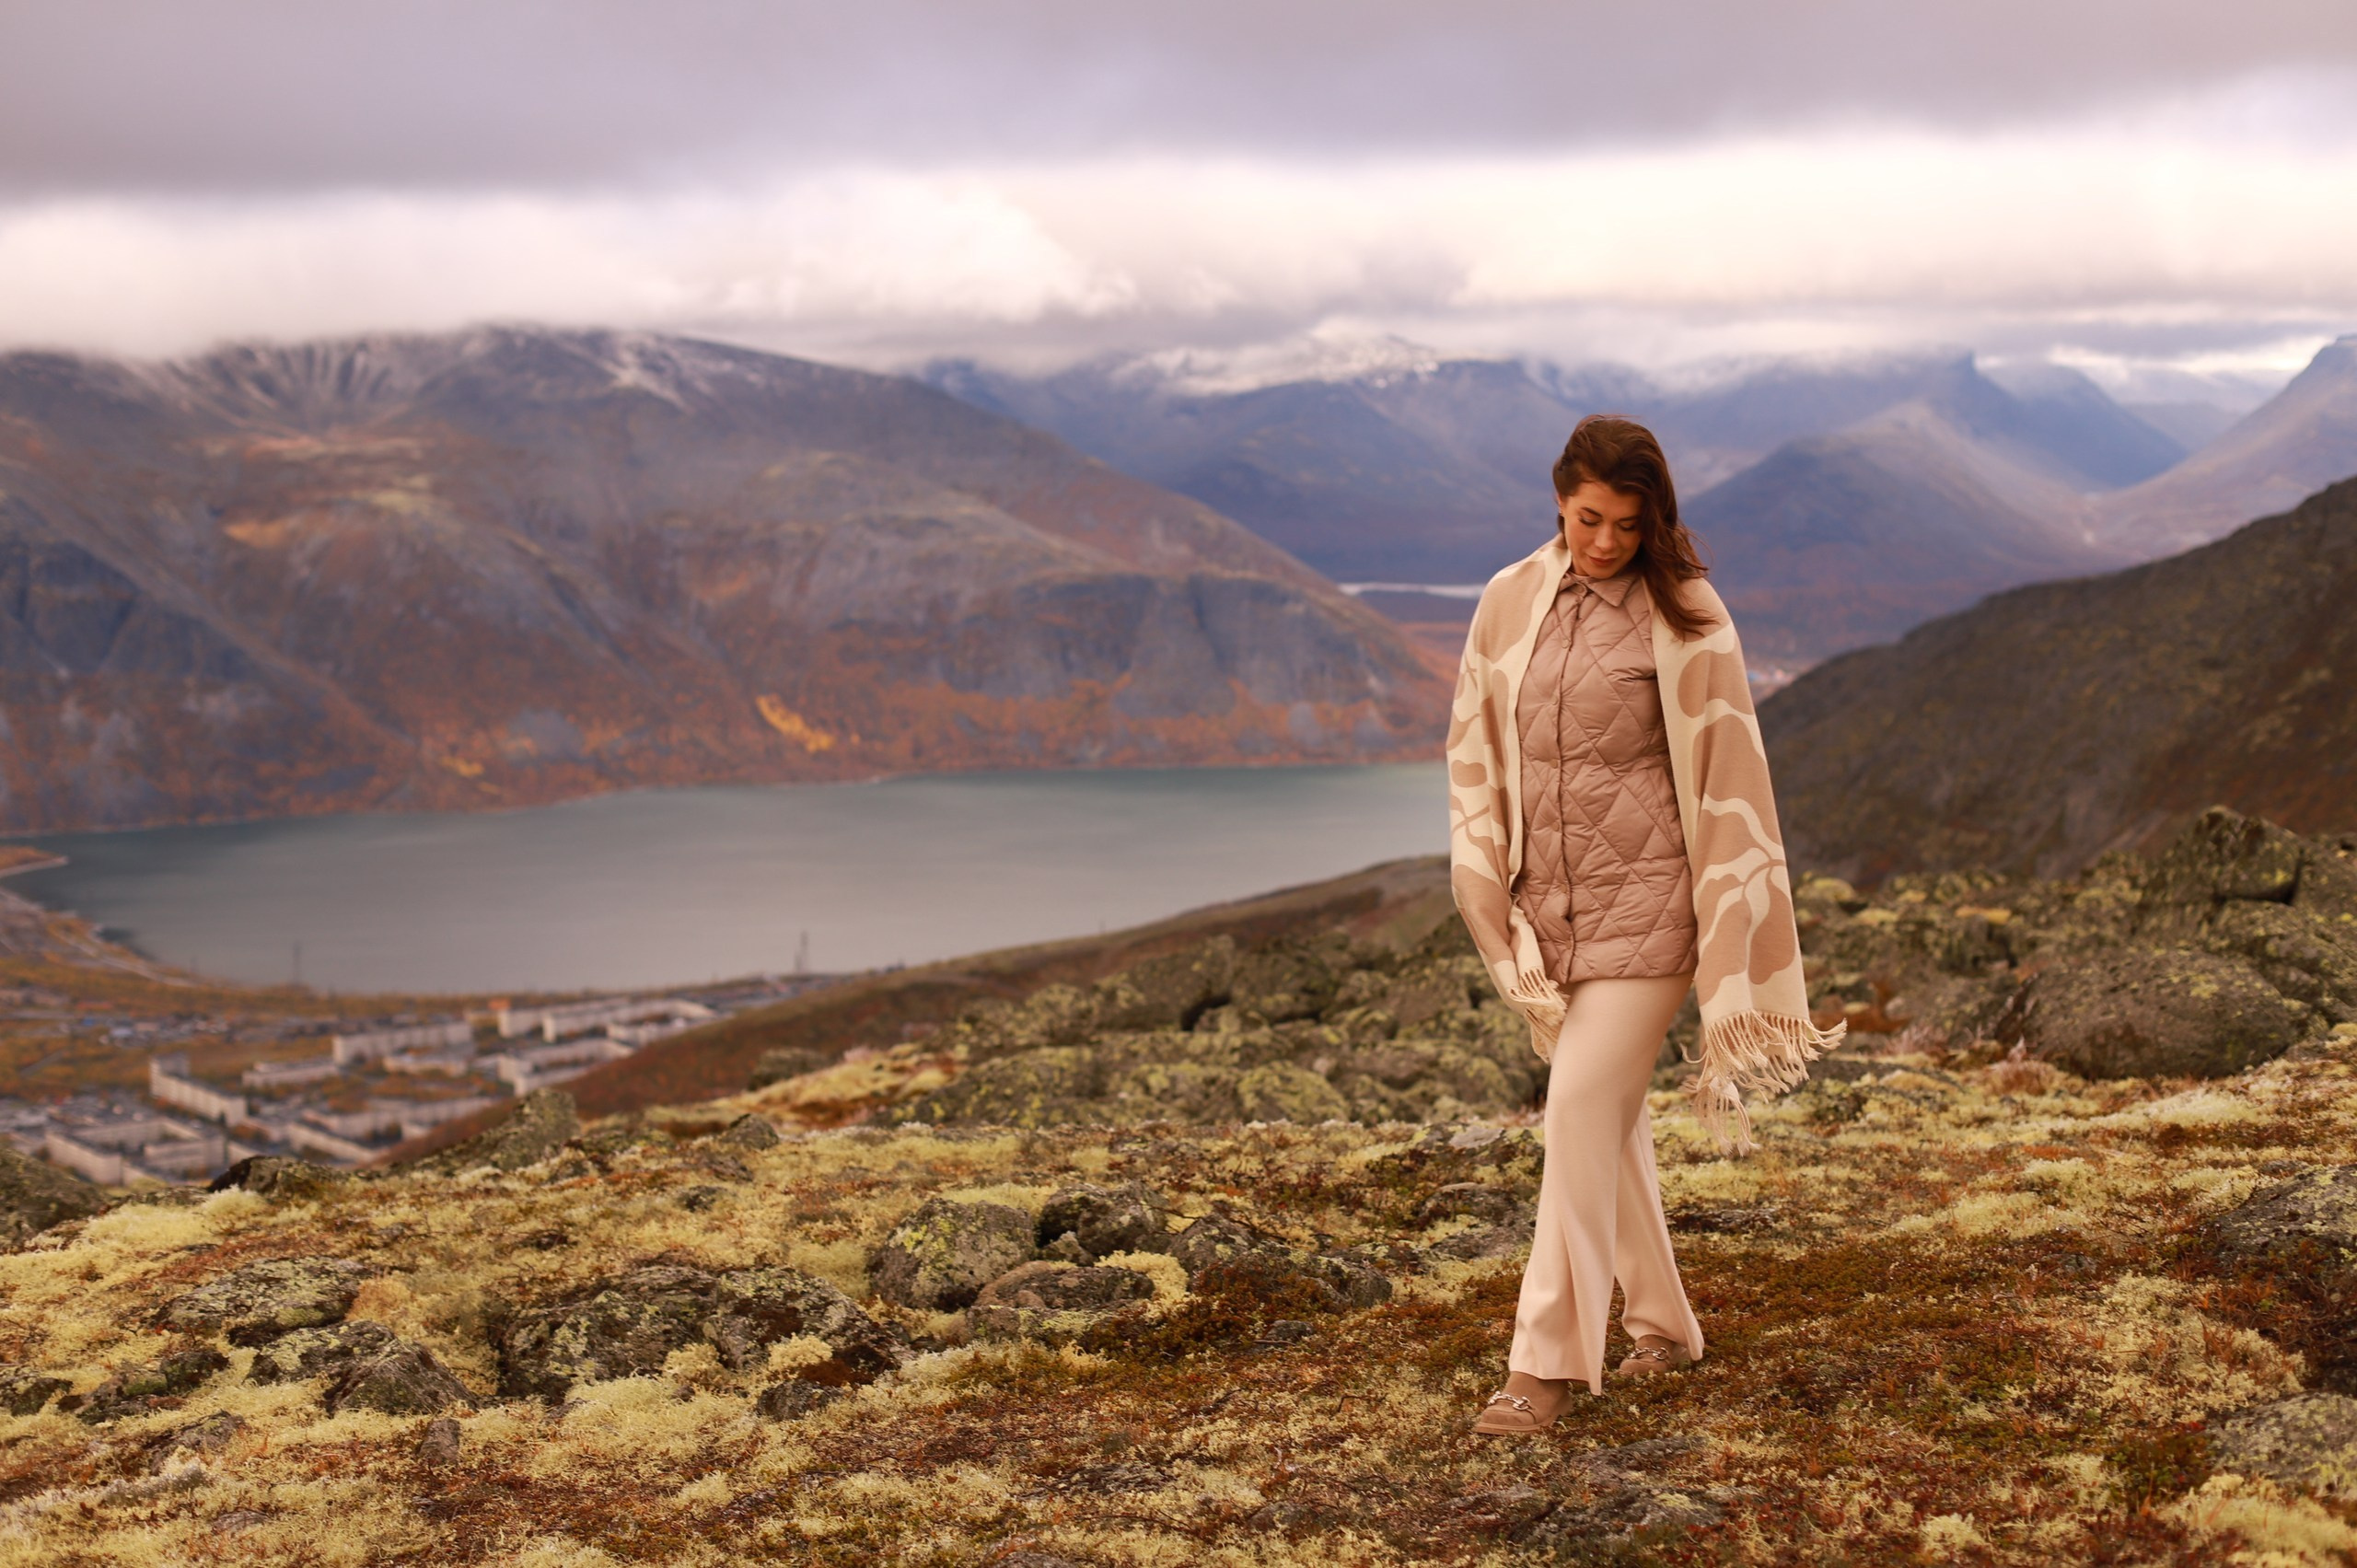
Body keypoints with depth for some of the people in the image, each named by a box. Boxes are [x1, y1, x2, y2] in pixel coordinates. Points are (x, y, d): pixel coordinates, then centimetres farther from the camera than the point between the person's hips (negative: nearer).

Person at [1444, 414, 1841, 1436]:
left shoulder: (1686, 621, -7)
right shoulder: (1511, 602, 4)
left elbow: (1723, 778, -6)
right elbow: (1476, 751, 10)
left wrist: (1729, 955, -7)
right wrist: (1486, 882, 3)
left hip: (1644, 902, -5)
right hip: (1549, 905, 5)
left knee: (1584, 1110, -11)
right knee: (1611, 1120, 15)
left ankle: (1547, 1361, -4)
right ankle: (1661, 1323, 31)